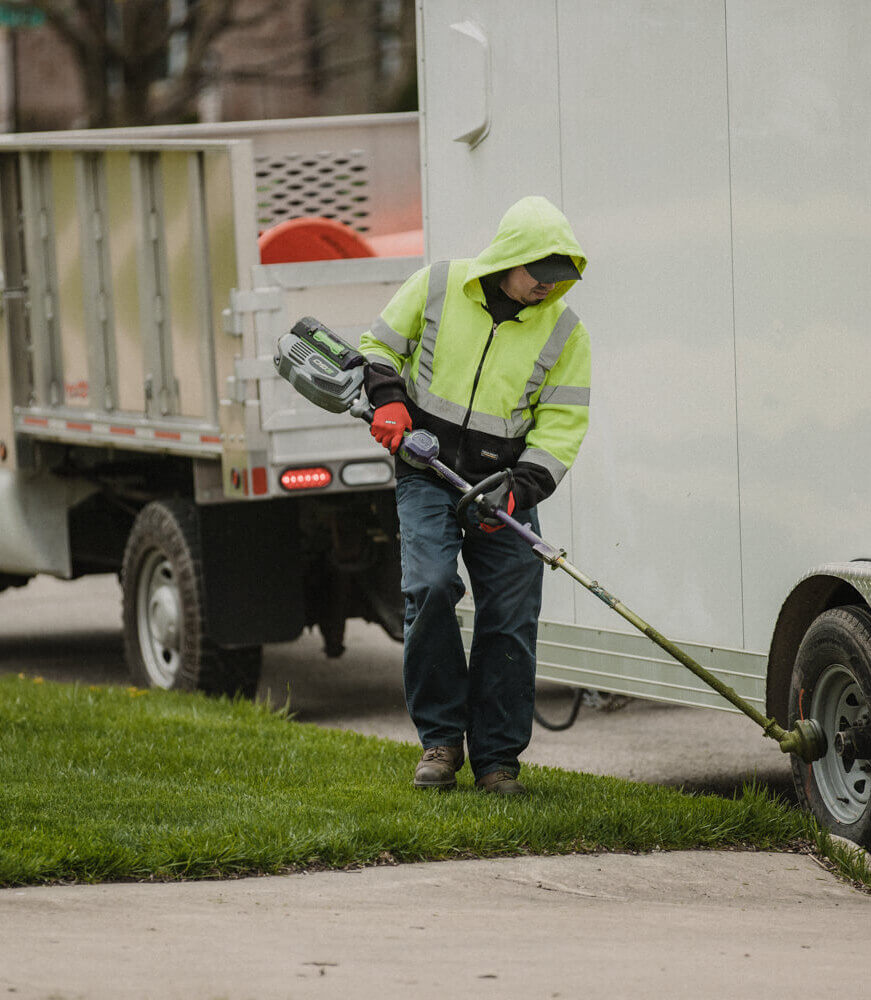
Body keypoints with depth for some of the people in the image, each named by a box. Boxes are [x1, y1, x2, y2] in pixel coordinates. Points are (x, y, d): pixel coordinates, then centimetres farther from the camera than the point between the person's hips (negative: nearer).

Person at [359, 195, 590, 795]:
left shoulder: (564, 332, -3)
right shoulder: (438, 287, -4)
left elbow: (561, 428, -3)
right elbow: (380, 346, 10)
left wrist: (519, 491, -17)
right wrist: (388, 400, -9)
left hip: (504, 481, 1)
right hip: (427, 472, -1)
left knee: (510, 620, -3)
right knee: (431, 587, -19)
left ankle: (497, 758, 9)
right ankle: (441, 738, -6)